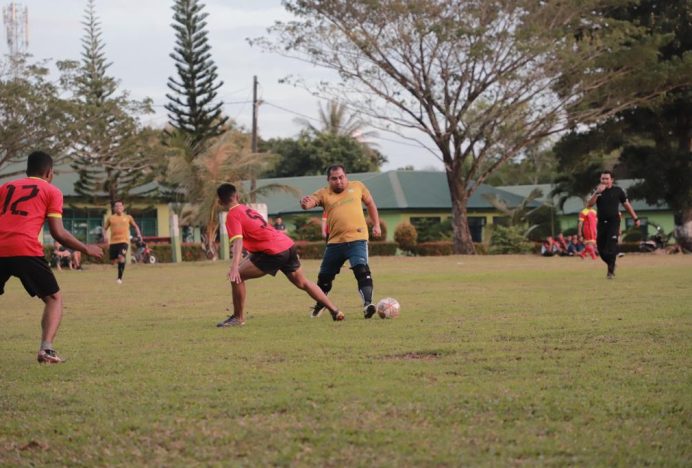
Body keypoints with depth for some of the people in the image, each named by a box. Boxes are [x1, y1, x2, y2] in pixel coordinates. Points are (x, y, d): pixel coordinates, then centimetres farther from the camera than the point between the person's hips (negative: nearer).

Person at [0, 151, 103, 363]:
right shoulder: (51, 191, 13)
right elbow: (58, 233, 5)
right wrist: (86, 249, 17)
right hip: (26, 251, -3)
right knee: (54, 298, 12)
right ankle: (46, 349, -8)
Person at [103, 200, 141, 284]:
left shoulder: (128, 217, 10)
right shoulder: (111, 218, 10)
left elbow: (135, 226, 21)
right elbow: (105, 228, 18)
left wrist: (139, 234, 5)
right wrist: (104, 236, 0)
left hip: (124, 241, -2)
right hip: (113, 242, 2)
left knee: (121, 257, -25)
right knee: (112, 261, 4)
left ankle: (120, 278, -21)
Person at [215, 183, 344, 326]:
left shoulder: (233, 215, -4)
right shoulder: (247, 210, 21)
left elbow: (238, 241, -20)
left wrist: (234, 267, -31)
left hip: (274, 252, -9)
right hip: (288, 245, 9)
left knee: (237, 276, -3)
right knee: (302, 283, 24)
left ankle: (238, 317, 2)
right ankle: (335, 310, 28)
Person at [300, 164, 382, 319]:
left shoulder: (357, 187, 6)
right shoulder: (323, 193, 3)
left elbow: (370, 203, 20)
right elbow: (309, 202, -14)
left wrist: (376, 225, 14)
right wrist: (304, 203, -39)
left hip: (357, 239, -2)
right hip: (335, 242, 2)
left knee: (361, 270, -26)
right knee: (324, 276, 16)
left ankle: (368, 303, -30)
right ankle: (319, 305, 40)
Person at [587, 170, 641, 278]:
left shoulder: (617, 190, 2)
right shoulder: (597, 190, 5)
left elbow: (627, 204, 10)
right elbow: (589, 204, -8)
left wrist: (635, 218, 10)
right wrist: (597, 192, -20)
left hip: (613, 222, -3)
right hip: (601, 222, 3)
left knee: (611, 247, -13)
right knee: (601, 248, 5)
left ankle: (611, 271, -9)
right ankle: (611, 265, 29)